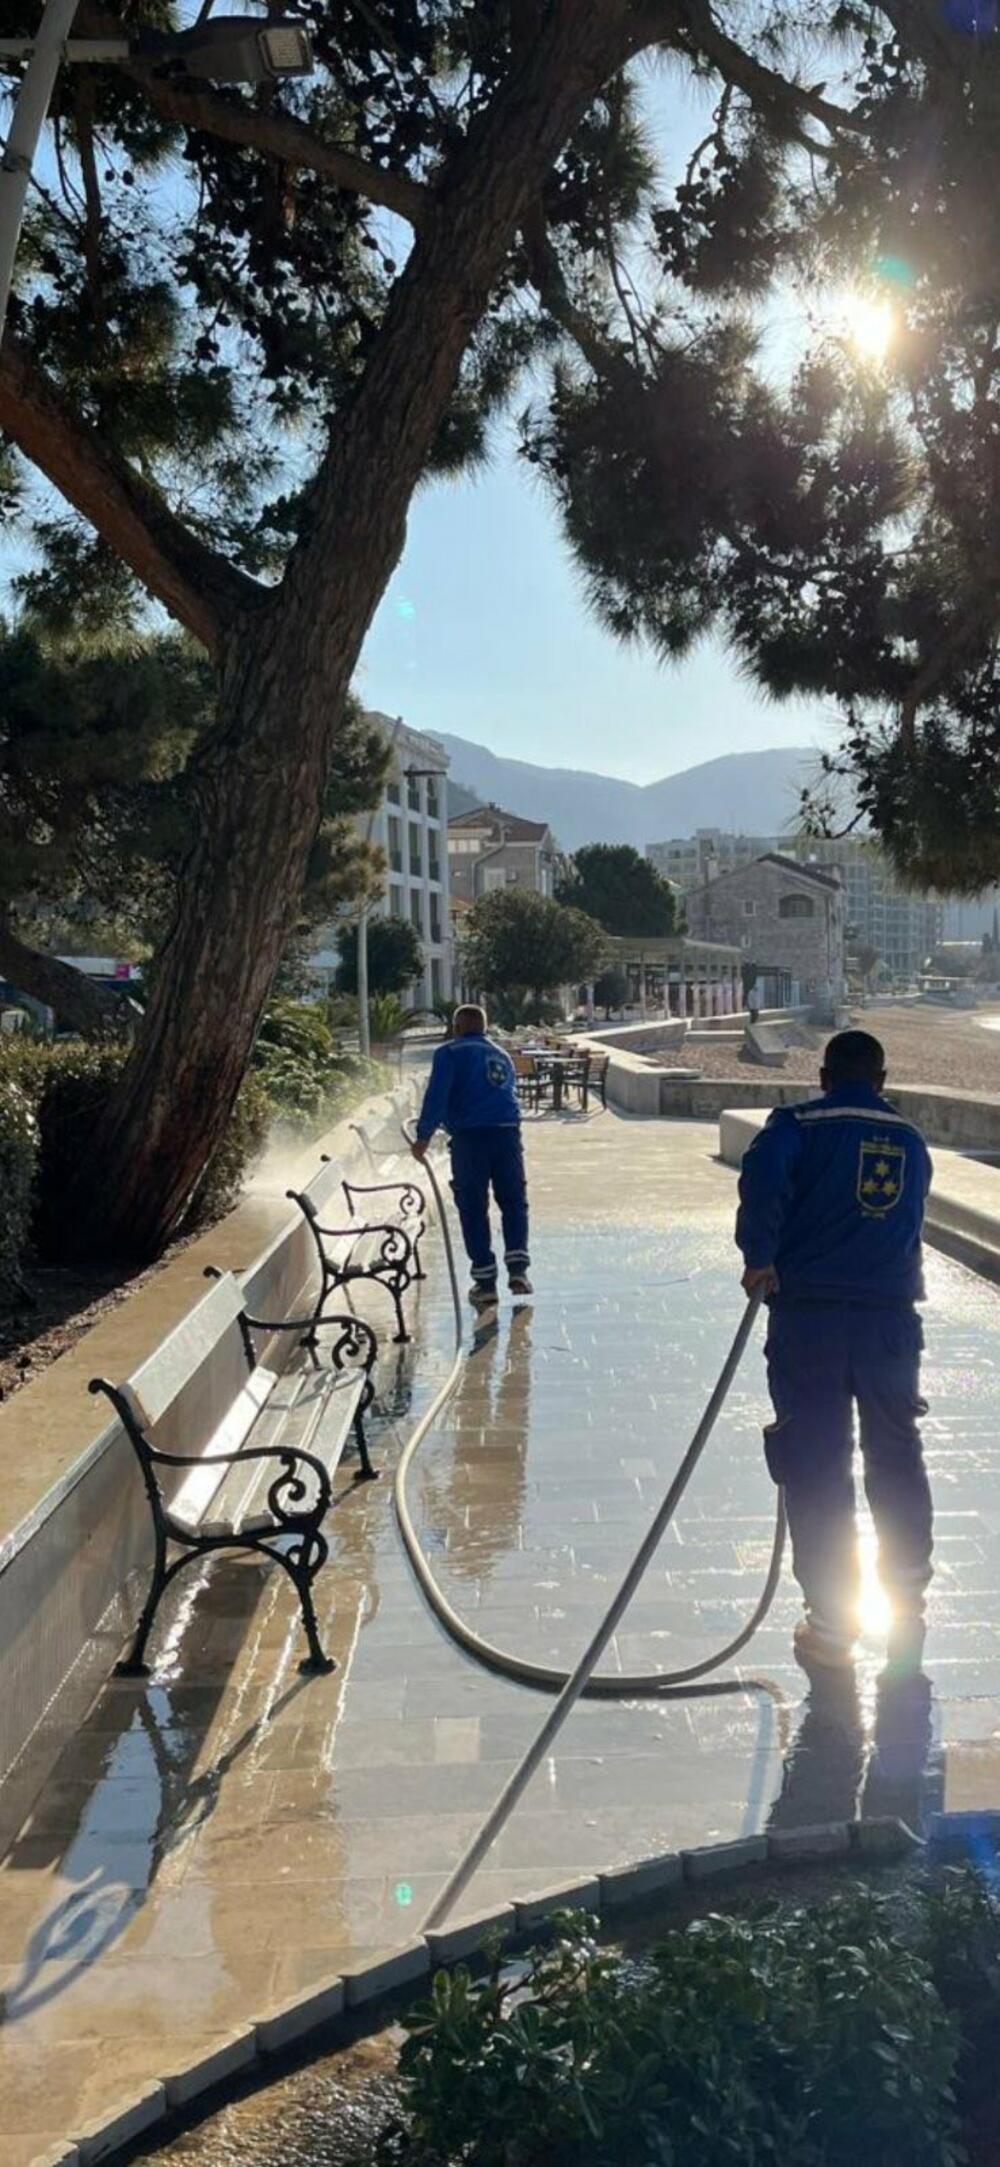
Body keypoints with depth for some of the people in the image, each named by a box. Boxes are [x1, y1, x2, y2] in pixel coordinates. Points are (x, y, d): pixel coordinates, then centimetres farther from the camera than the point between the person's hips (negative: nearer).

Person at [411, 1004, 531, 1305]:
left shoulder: (450, 1052, 4)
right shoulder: (502, 1056, 23)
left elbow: (436, 1095, -9)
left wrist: (424, 1135, -9)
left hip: (470, 1136, -4)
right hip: (508, 1133, 4)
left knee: (473, 1209, 5)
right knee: (514, 1202, 14)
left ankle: (485, 1282, 6)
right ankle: (517, 1267, -1)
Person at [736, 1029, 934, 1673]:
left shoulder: (799, 1124, -2)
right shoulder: (911, 1141, 13)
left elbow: (762, 1177, -21)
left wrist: (760, 1256, -13)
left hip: (809, 1313, -3)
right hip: (891, 1317, 4)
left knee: (817, 1467, 4)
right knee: (898, 1459, 18)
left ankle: (833, 1624, 11)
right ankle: (908, 1608, 29)